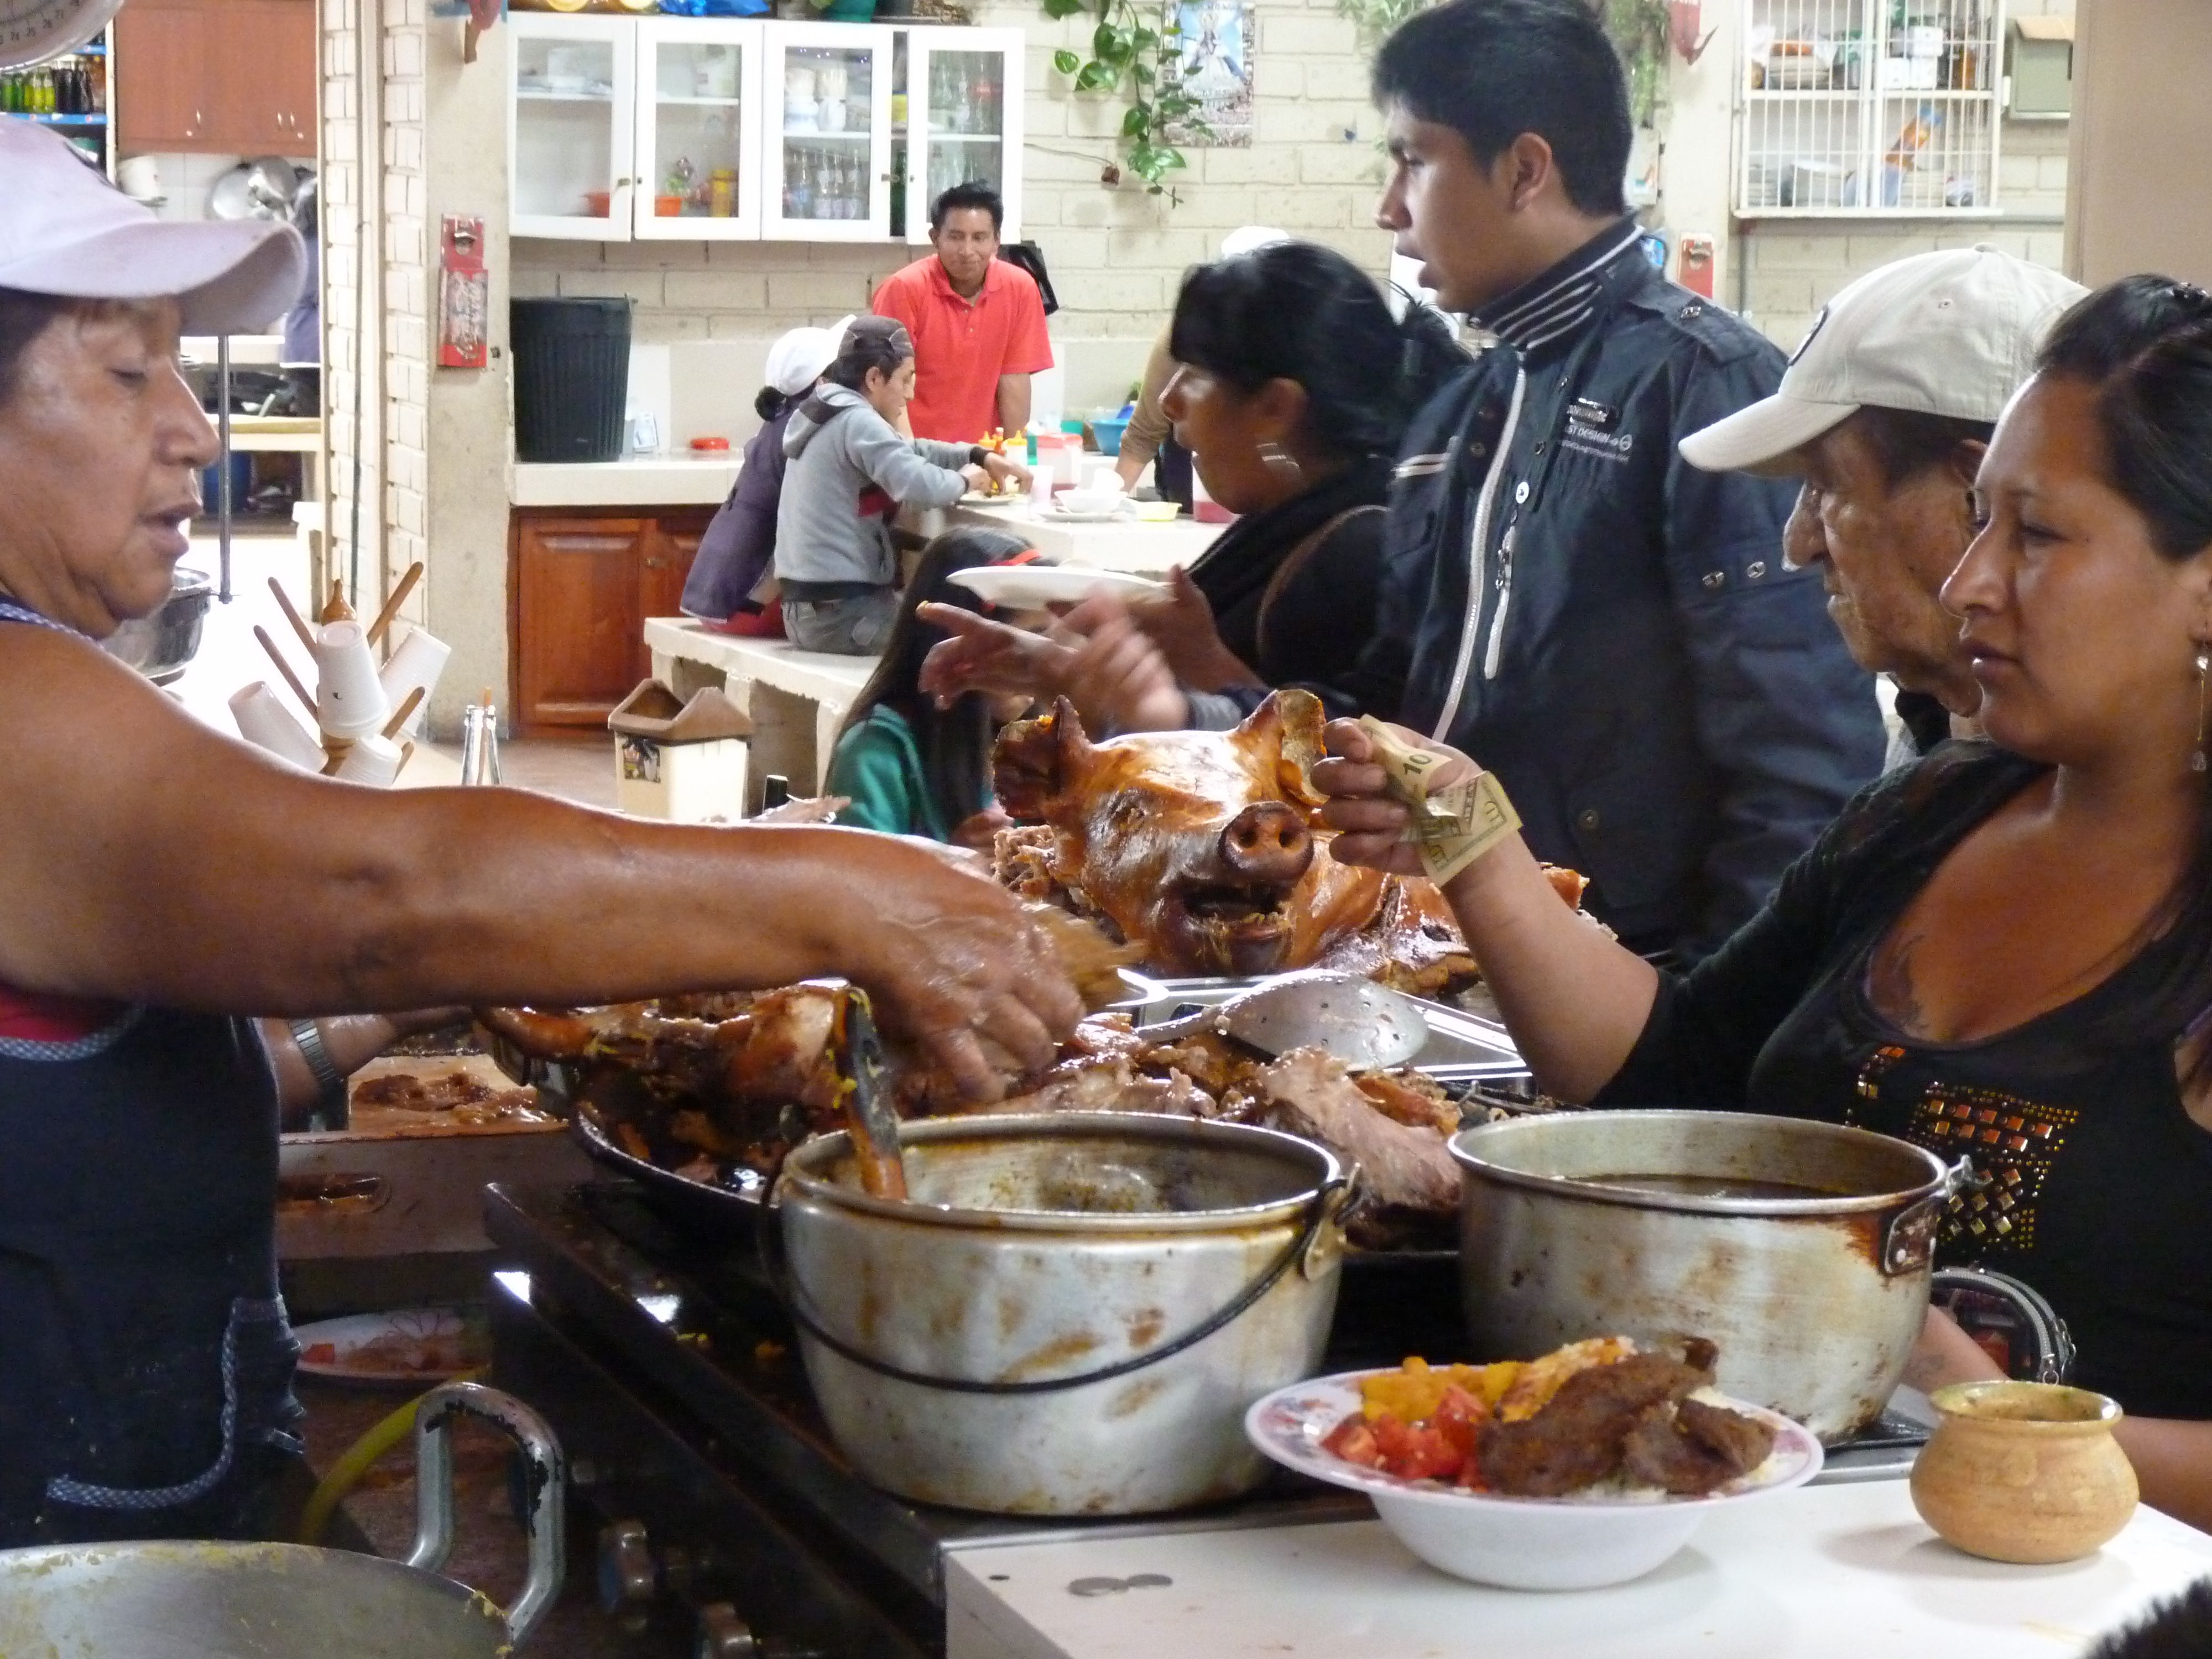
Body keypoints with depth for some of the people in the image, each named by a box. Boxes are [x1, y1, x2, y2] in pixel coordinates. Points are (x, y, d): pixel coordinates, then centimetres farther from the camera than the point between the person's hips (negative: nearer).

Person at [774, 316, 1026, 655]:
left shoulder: (828, 416, 15)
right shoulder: (856, 421, -15)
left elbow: (904, 452, 25)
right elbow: (917, 484, -27)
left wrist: (980, 457, 14)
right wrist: (964, 481, -6)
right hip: (842, 613, -10)